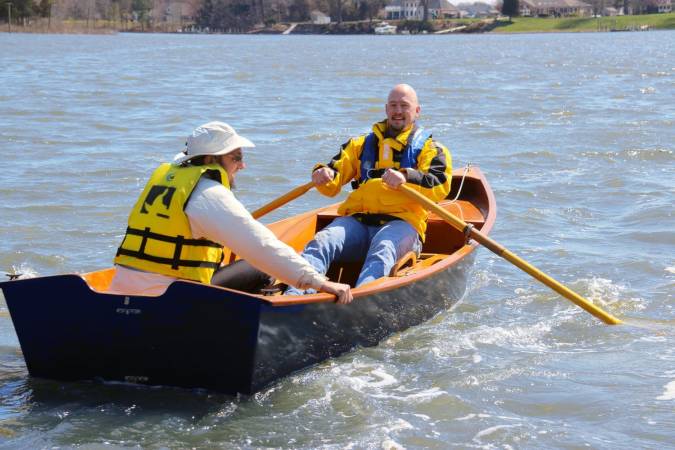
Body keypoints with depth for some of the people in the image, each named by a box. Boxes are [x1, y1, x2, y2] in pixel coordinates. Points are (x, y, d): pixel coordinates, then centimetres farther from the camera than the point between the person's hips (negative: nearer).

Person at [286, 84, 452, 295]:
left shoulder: (429, 148, 18)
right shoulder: (362, 144, 29)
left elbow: (440, 186, -3)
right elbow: (332, 186, 20)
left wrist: (406, 178, -23)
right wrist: (323, 176, -6)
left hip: (401, 222, -3)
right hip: (356, 220, 3)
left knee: (383, 250, -38)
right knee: (320, 243, -28)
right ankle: (295, 296, -50)